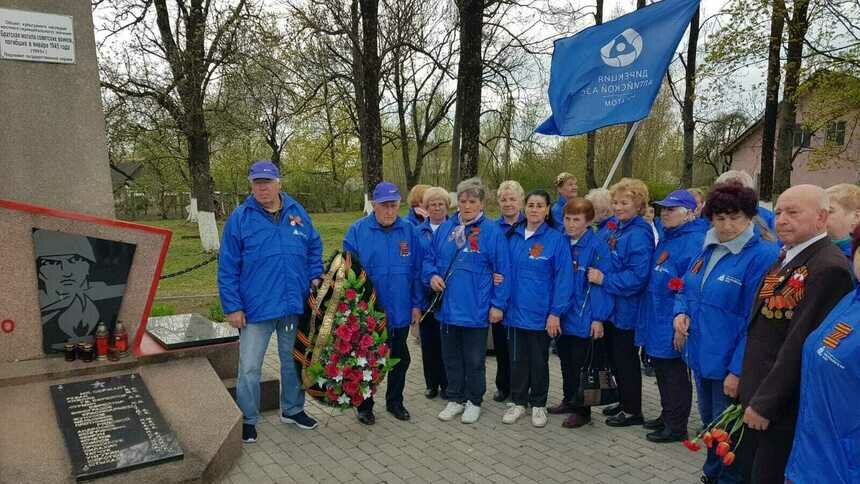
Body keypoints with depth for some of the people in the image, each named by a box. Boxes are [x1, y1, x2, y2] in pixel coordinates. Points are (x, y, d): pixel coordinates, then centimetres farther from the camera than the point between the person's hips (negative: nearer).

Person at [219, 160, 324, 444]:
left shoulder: (297, 213, 4)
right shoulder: (240, 218, -6)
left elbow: (314, 248, 16)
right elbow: (227, 268, -5)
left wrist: (315, 276, 1)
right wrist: (232, 307, -9)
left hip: (295, 305, 3)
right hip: (256, 308, -3)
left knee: (293, 361, 18)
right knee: (249, 368, 4)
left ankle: (293, 409, 37)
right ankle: (247, 420, 23)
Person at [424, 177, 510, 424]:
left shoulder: (492, 232, -8)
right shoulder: (445, 228, 4)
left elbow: (502, 271, -8)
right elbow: (430, 259, 13)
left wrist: (498, 304, -10)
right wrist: (432, 275, -7)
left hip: (476, 309, -4)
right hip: (448, 308, 4)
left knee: (474, 360, 10)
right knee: (451, 357, 17)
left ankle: (474, 401, 29)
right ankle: (456, 399, 33)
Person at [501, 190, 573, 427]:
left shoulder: (556, 239, -9)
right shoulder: (514, 237, 3)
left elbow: (563, 278, -11)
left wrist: (556, 313, -14)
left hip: (540, 314, -3)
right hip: (516, 310, 3)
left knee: (539, 361, 11)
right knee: (517, 359, 14)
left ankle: (538, 405, 28)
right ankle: (518, 402, 29)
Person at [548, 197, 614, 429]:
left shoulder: (597, 246, -14)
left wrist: (599, 318, -17)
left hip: (585, 318, -6)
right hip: (564, 314, 6)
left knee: (581, 365, 5)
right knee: (566, 360, 19)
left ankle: (582, 410, 20)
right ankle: (569, 401, 36)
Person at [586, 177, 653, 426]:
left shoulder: (639, 234, -19)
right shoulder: (616, 229, 9)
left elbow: (637, 276, -27)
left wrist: (604, 280, -22)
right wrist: (598, 274, 3)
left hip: (627, 309, -9)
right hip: (612, 306, 9)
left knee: (626, 359, 4)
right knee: (616, 357, 19)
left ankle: (633, 411, 21)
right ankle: (625, 403, 35)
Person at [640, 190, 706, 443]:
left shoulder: (694, 241, -17)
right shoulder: (665, 239, 13)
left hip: (674, 322, -9)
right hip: (657, 319, 9)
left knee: (674, 373, 3)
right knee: (661, 369, 19)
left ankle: (677, 426, 17)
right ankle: (667, 416, 34)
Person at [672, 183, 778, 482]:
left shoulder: (762, 256, -17)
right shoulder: (708, 248, 6)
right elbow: (686, 289, 18)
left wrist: (738, 370, -19)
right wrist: (681, 313, -4)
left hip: (729, 364, -7)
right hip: (701, 355, 8)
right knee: (709, 423, 24)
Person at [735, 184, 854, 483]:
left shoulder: (829, 267, -21)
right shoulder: (787, 257, 9)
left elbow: (800, 344, -24)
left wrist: (765, 403, -19)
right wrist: (752, 394, 15)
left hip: (784, 405, -8)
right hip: (757, 396, 8)